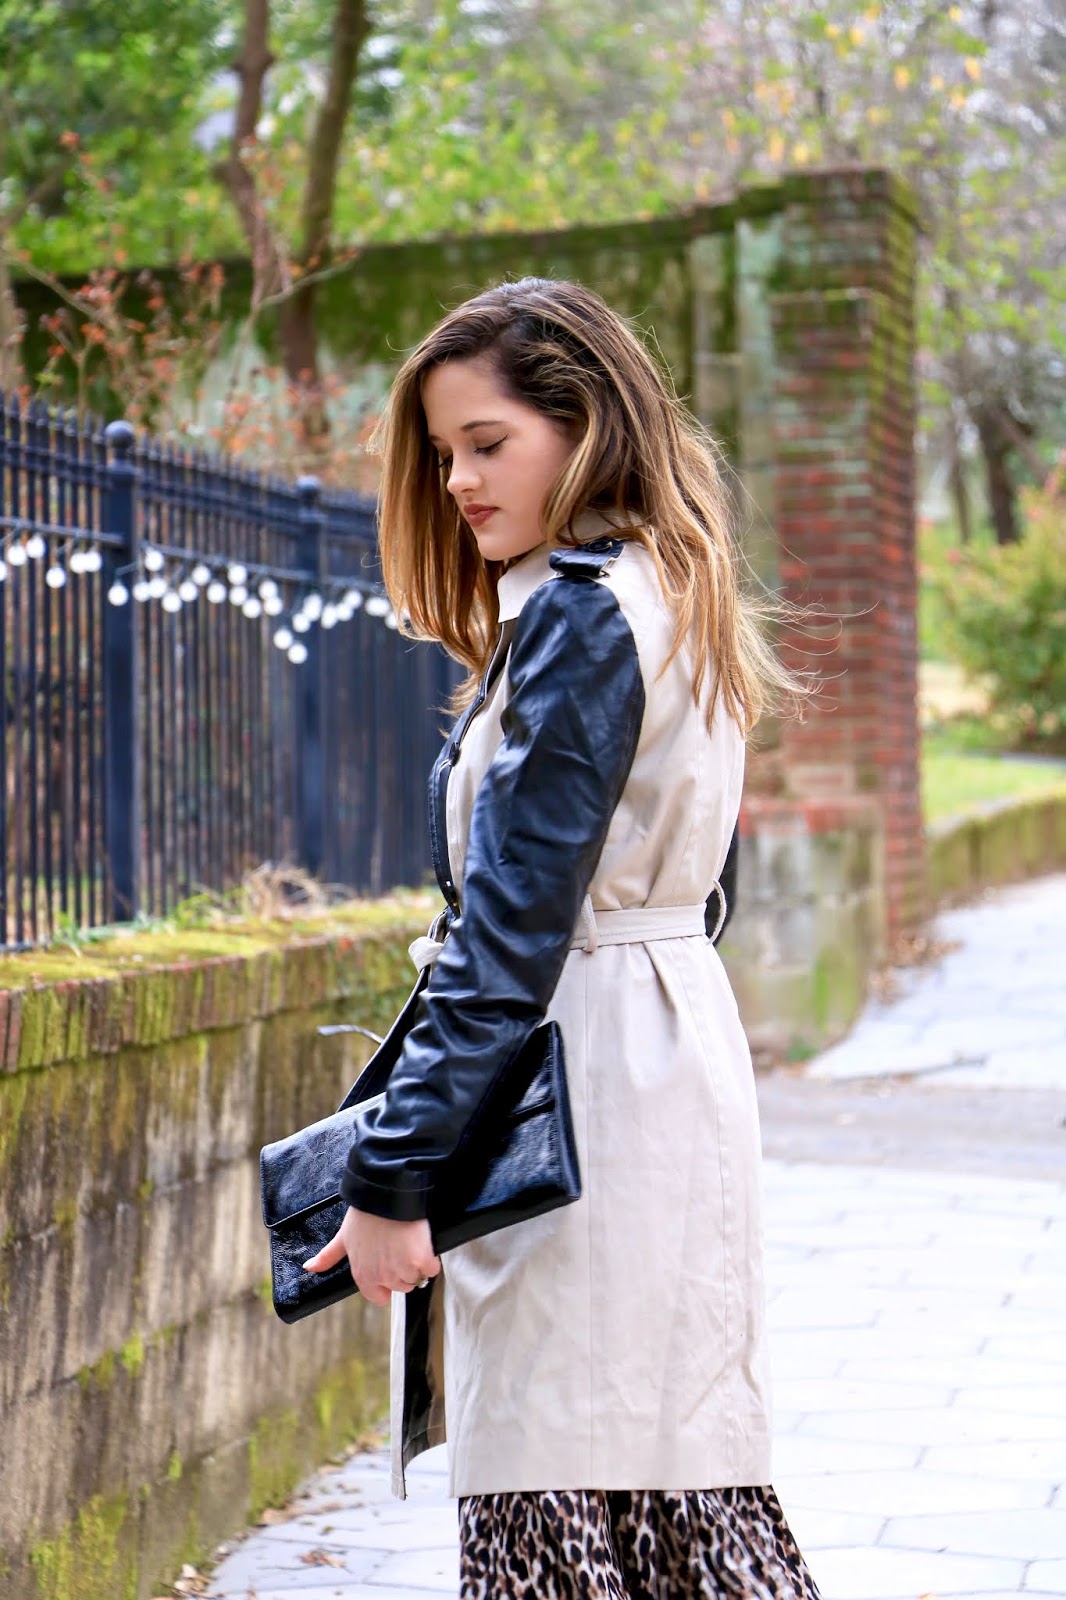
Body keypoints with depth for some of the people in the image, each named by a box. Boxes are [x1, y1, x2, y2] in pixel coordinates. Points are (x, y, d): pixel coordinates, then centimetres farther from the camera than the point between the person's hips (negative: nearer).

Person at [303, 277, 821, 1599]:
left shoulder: (575, 613, -14)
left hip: (584, 1080, -10)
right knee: (679, 1489, 12)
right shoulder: (672, 598, 16)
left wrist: (390, 1173, -17)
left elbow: (512, 929, -19)